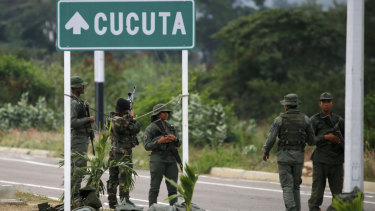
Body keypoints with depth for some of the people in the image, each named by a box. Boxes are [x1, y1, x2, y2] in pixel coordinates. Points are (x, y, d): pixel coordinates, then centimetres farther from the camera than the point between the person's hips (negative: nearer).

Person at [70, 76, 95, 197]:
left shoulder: (78, 101, 16)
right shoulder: (73, 103, -17)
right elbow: (72, 122, -27)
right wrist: (88, 119, -21)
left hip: (82, 138, 11)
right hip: (78, 138, -11)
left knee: (74, 167, 12)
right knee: (80, 167, -11)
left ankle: (70, 192, 15)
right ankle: (75, 194, -12)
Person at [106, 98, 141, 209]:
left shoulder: (110, 118, 5)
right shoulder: (121, 121, -22)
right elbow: (136, 129, -14)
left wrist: (128, 117, 10)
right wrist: (132, 117, -1)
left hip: (113, 151, 9)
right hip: (123, 152, -9)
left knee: (113, 177, 12)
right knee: (124, 175, -6)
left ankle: (112, 202, 17)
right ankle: (124, 199, -9)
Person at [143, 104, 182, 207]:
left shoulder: (170, 127, 13)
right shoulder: (150, 129, -3)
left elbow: (178, 144, 11)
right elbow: (147, 146, -8)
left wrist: (174, 138, -11)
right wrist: (159, 141, -22)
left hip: (171, 160, 5)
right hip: (157, 160, -5)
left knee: (173, 188, 1)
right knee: (154, 188, -1)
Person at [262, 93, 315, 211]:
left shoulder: (279, 120, -6)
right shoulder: (305, 119, 0)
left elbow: (271, 139, -9)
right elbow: (311, 141, 4)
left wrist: (266, 152, 10)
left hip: (284, 156, -2)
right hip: (298, 157, 2)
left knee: (287, 187, -2)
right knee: (295, 186, 17)